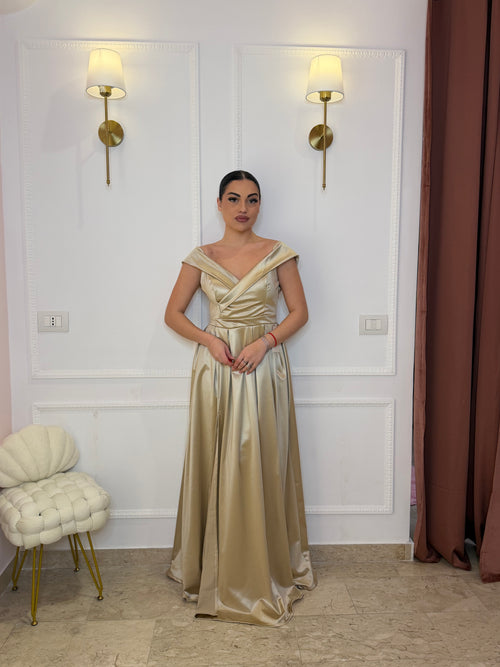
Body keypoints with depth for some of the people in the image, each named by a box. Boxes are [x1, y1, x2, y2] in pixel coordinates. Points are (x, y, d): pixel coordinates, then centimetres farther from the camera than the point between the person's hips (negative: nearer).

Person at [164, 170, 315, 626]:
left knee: (261, 465, 3)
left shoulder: (277, 254, 2)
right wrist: (209, 339, -10)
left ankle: (266, 569, 22)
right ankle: (216, 568, 25)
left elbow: (299, 311, 2)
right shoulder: (201, 258, 5)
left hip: (264, 367, -1)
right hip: (216, 367, 1)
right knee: (216, 466, 6)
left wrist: (264, 342, -14)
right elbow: (173, 313, 7)